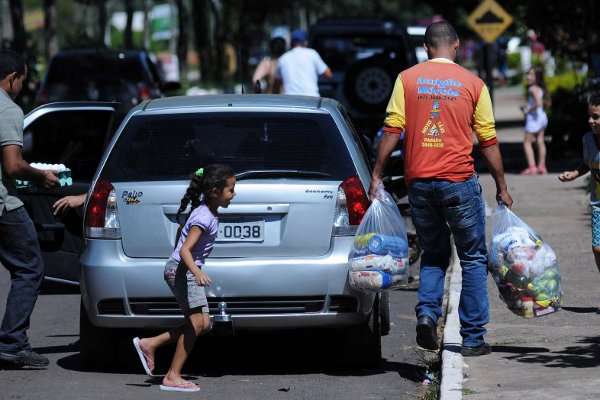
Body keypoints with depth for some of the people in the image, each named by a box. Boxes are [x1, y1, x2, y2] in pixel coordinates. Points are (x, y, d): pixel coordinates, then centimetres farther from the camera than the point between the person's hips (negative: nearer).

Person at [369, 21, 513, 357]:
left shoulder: (407, 79, 3)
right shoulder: (473, 83, 0)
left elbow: (392, 131, -3)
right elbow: (489, 141, 2)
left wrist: (377, 176, 3)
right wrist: (502, 188, 10)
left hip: (419, 181, 2)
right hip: (459, 181, -2)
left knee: (434, 254, 18)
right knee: (473, 259, 9)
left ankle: (427, 313, -6)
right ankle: (473, 338, 7)